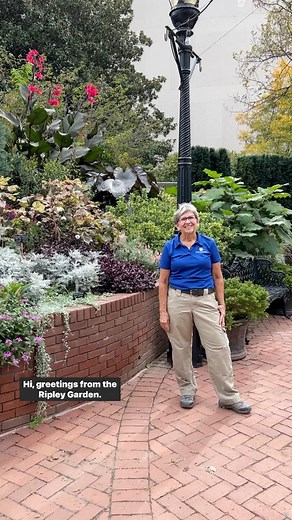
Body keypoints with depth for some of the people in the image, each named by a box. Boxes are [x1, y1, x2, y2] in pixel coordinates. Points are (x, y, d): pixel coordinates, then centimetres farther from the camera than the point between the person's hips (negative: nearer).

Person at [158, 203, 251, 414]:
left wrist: (222, 304, 2)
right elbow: (163, 281, 2)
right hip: (178, 300, 0)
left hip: (206, 299, 0)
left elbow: (218, 277, 7)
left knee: (219, 346, -1)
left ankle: (229, 396, 10)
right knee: (181, 348, 9)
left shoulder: (209, 244, 1)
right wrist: (163, 311, -2)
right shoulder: (170, 247, 0)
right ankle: (187, 390, 27)